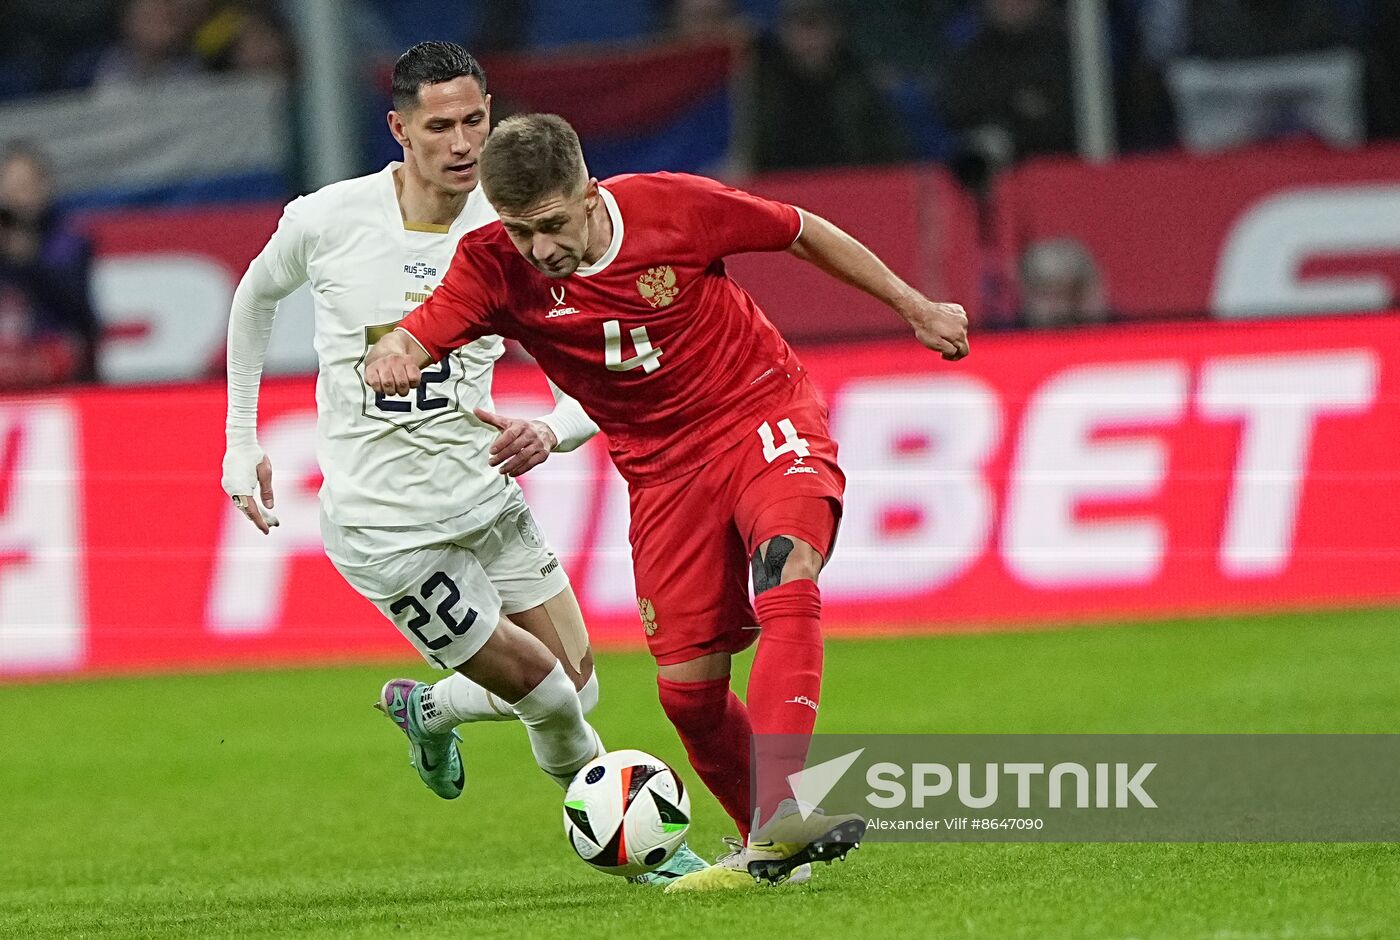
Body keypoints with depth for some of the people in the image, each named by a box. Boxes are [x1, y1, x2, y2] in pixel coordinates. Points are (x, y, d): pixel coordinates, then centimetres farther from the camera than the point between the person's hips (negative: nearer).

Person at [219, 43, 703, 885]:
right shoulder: (326, 221, -11)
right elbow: (258, 296, 12)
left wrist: (548, 433, -29)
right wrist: (242, 443, 12)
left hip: (488, 496, 4)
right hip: (385, 523, -4)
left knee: (579, 689, 6)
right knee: (543, 689, -7)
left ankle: (428, 710, 35)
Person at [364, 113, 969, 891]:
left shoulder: (672, 206, -16)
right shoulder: (495, 266, -13)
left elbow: (803, 233, -1)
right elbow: (417, 338, -24)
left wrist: (914, 307, 8)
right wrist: (391, 357, -50)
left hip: (764, 416, -3)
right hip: (664, 468, 3)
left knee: (784, 578, -32)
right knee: (688, 688, -1)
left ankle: (780, 816, -46)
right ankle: (770, 846, 24)